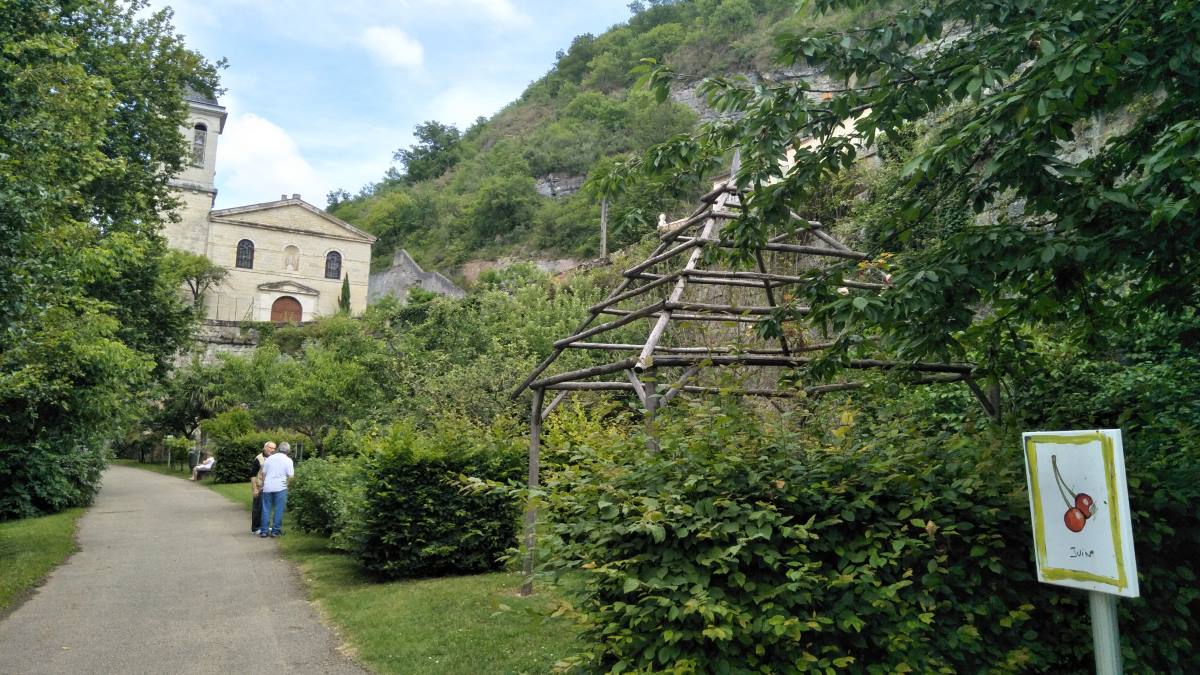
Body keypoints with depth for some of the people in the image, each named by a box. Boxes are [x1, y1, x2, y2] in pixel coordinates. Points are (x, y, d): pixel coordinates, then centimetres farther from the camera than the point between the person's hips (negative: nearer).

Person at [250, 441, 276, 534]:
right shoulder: (259, 459, -12)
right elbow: (253, 475, -13)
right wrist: (254, 489, -16)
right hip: (260, 488, -6)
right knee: (257, 508, 1)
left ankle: (263, 526, 23)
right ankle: (255, 528, 10)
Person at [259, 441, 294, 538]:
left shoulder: (269, 458, 8)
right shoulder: (288, 460, -3)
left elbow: (263, 473, 12)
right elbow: (290, 476, -7)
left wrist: (263, 485, 22)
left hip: (267, 487, 4)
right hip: (280, 487, -4)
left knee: (266, 509, 9)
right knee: (279, 509, 4)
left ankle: (264, 531, 12)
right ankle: (275, 530, 4)